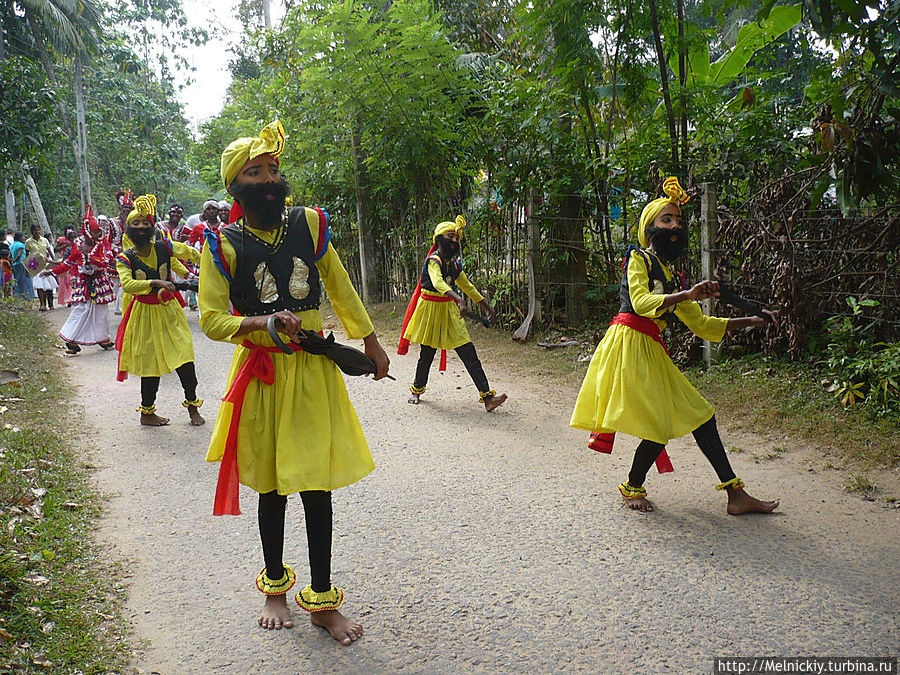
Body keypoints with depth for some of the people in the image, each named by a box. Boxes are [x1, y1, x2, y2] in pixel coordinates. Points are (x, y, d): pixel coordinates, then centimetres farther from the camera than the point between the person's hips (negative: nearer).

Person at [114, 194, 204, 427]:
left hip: (169, 309, 2)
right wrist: (155, 282, -34)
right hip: (145, 313, -2)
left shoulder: (164, 247, -2)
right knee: (150, 362, 3)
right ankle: (147, 413, 20)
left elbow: (190, 253, 15)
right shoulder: (125, 258, -8)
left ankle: (192, 406, 13)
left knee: (184, 355, -4)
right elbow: (127, 284, -25)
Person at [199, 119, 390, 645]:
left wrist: (371, 342, 17)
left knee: (317, 484, 3)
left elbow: (340, 289, 12)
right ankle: (275, 588, 32)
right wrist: (263, 323, -23)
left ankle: (322, 601, 17)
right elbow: (211, 317, -6)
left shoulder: (309, 224, 2)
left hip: (314, 370, 1)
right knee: (271, 486, 10)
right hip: (261, 374, -1)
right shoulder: (223, 244, -4)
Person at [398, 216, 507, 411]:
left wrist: (487, 306, 20)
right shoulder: (433, 260, -13)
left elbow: (467, 286, 21)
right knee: (427, 355, 6)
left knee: (469, 352, -5)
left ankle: (487, 397, -11)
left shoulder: (454, 263, 9)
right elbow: (438, 283, -33)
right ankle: (417, 390, 32)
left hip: (450, 311, 6)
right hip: (431, 309, -6)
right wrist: (459, 299, -48)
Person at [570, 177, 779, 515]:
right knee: (659, 427, -12)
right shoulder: (638, 258, 1)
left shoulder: (672, 277, 22)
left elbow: (700, 324, 22)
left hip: (651, 351, 8)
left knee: (700, 415, 5)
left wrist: (749, 321, 18)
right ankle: (632, 488, 13)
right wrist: (687, 295, -27)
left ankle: (736, 494, 10)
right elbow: (640, 302, -18)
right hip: (628, 344, -8)